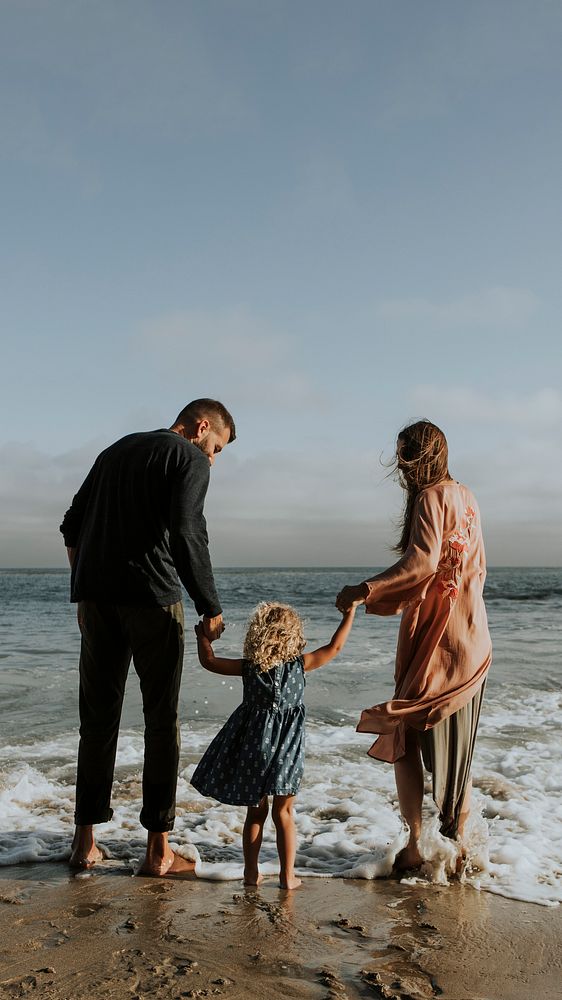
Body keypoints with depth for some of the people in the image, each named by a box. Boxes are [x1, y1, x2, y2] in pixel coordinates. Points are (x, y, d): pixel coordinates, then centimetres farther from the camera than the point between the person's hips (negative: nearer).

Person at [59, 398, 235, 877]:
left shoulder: (115, 451, 22)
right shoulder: (189, 458, 0)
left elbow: (72, 527, 21)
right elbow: (186, 532, -15)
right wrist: (211, 608, -11)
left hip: (96, 596, 6)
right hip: (151, 598, -6)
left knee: (98, 716, 12)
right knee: (162, 719, 3)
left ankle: (85, 840, 18)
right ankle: (158, 850, 7)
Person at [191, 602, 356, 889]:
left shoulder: (248, 667, -6)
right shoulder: (299, 664, -10)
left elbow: (209, 661, 2)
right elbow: (334, 647, -2)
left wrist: (202, 636, 19)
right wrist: (350, 612, 6)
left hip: (253, 746, 2)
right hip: (285, 748, -1)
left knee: (256, 812, 15)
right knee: (283, 813, 9)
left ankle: (251, 872, 21)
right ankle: (288, 874, 12)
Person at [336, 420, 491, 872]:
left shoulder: (431, 498, -12)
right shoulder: (466, 496, 12)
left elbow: (424, 560, -27)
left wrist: (366, 590, -27)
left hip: (433, 639, -8)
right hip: (472, 639, 8)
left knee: (404, 738, 3)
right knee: (458, 744, 15)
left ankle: (415, 845, 1)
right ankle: (457, 842, 22)